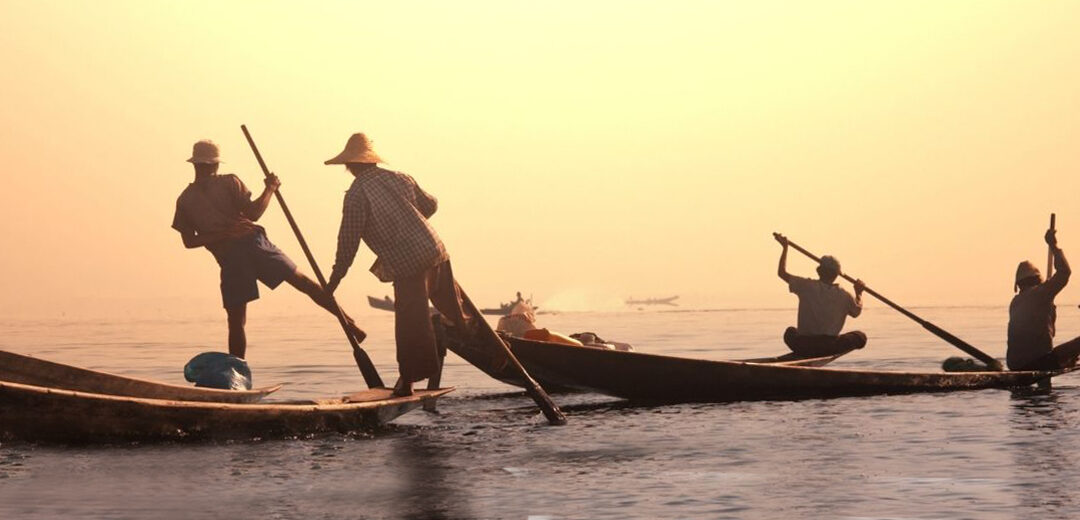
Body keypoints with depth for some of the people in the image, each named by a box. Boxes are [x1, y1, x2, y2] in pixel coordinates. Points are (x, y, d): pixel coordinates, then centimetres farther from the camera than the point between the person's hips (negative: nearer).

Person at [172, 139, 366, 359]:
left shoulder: (184, 200, 9)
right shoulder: (229, 182, 4)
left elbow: (189, 241, 5)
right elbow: (252, 213, -7)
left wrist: (223, 234, 8)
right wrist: (270, 189, 6)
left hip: (229, 259, 1)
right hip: (252, 243, -1)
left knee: (236, 322, 8)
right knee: (301, 281, 6)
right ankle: (348, 322, 0)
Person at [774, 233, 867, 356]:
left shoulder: (806, 286, -6)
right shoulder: (844, 295, -3)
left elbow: (782, 272, 6)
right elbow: (857, 311, 18)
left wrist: (785, 247, 17)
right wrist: (859, 293, 35)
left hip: (802, 346, 2)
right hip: (830, 347, -2)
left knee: (790, 332, 34)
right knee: (860, 337, 15)